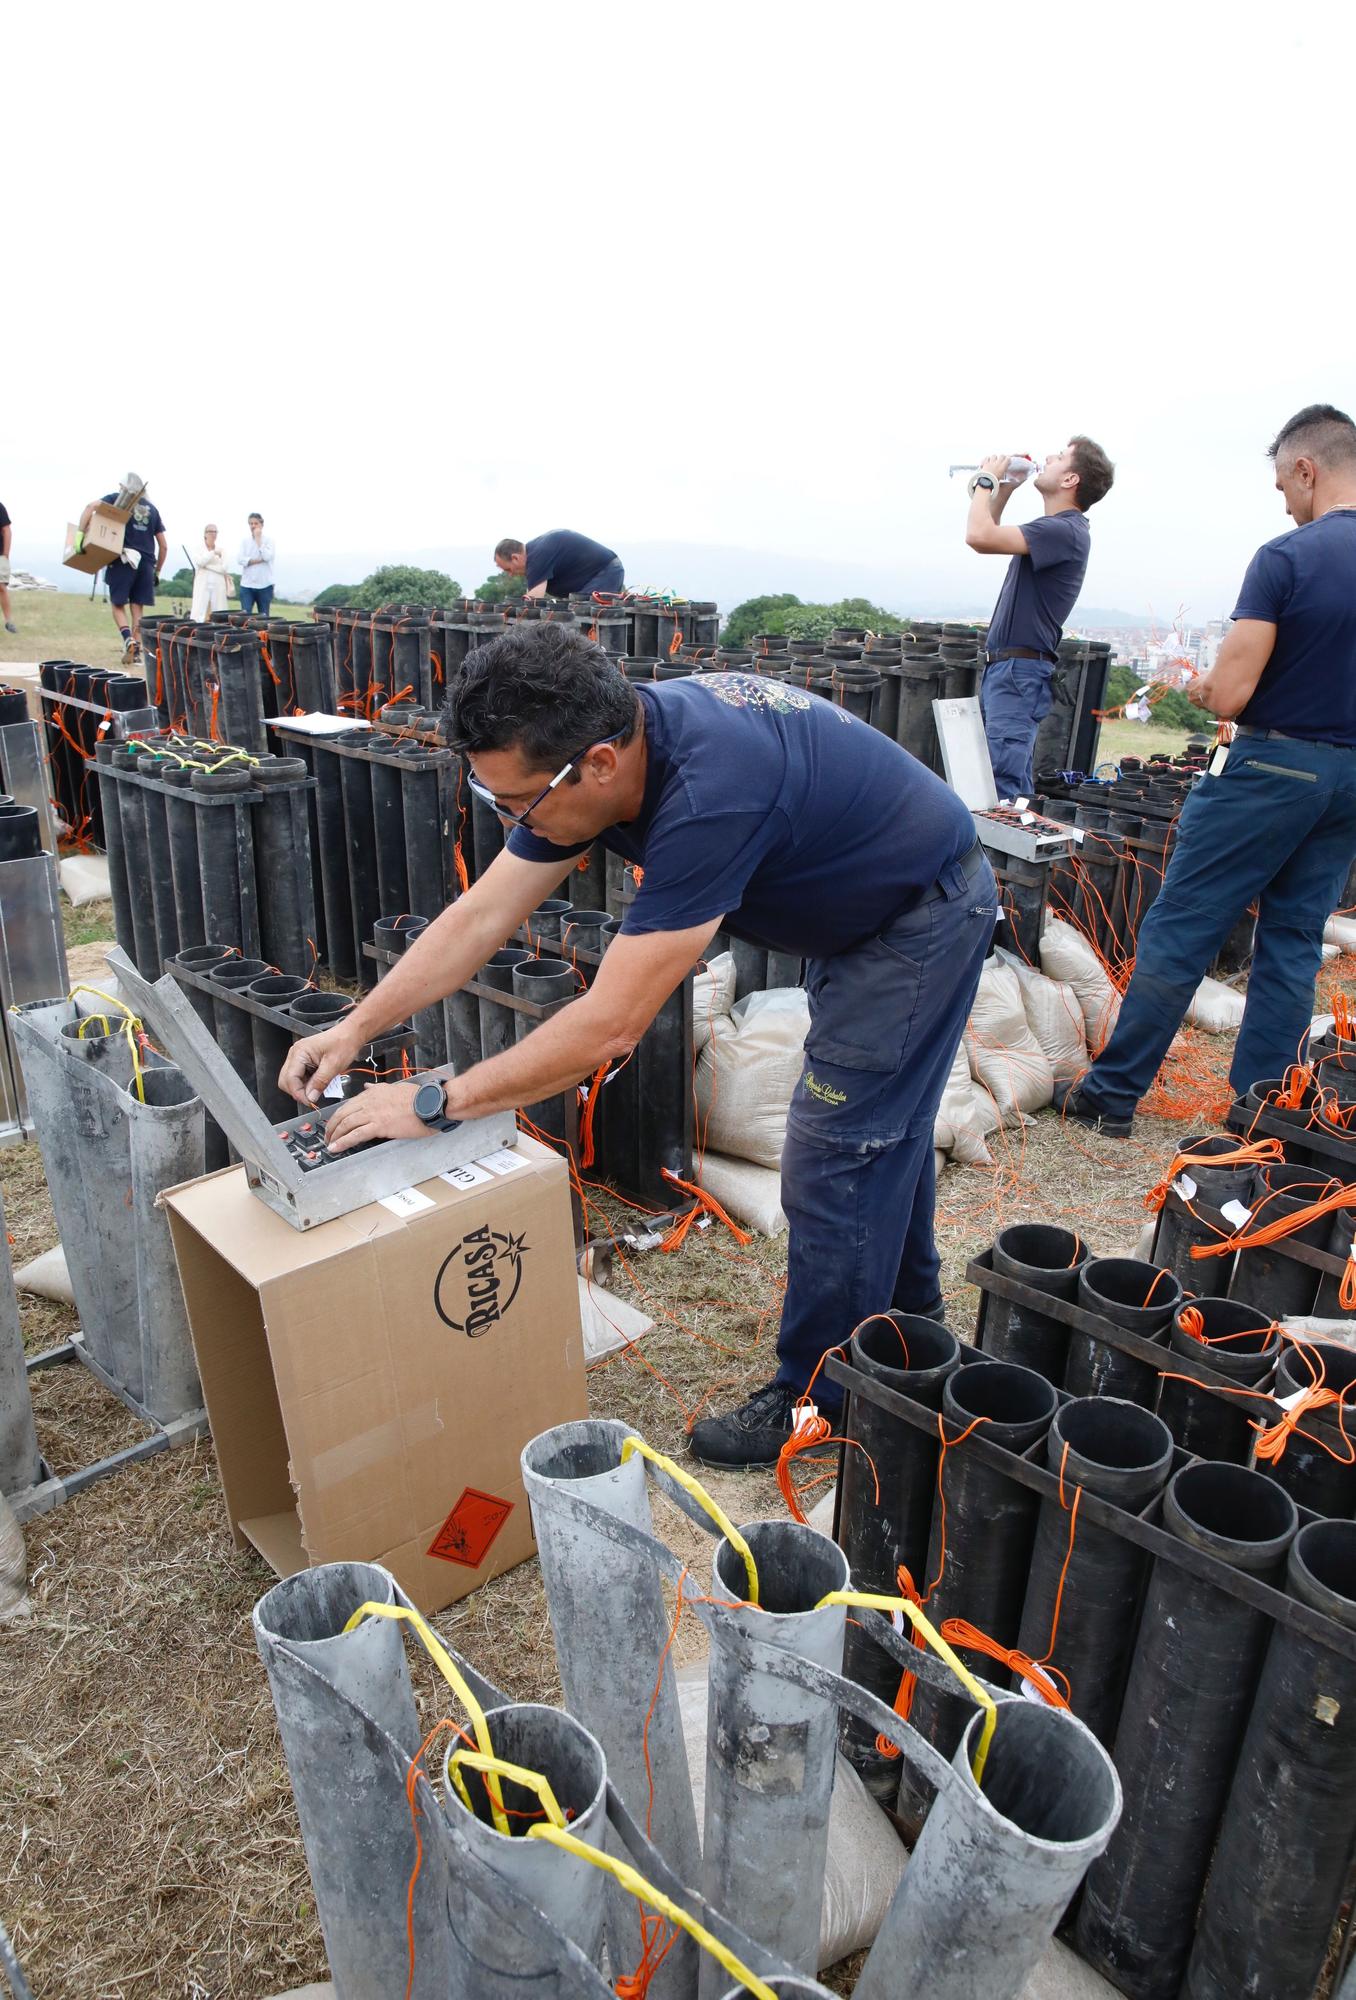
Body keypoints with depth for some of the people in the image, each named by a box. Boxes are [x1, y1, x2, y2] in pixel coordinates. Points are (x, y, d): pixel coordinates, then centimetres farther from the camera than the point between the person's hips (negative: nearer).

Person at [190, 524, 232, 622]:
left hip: (218, 587, 2)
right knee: (198, 616, -11)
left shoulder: (221, 550, 12)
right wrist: (213, 553, -14)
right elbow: (200, 562, -11)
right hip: (202, 586, -2)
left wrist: (207, 566, -7)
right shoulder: (198, 549, 8)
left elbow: (224, 568, 0)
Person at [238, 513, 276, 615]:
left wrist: (258, 539, -10)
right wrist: (259, 560, -12)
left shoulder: (268, 539, 1)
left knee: (263, 616, 6)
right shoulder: (245, 540, 7)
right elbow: (241, 560, -4)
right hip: (247, 584, 1)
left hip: (264, 584, -1)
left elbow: (267, 557, -15)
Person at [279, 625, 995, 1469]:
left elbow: (610, 1025, -39)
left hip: (925, 916, -9)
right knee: (881, 1129, 23)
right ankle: (907, 1323, 45)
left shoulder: (708, 794, -41)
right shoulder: (592, 750, -14)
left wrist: (434, 1102, -31)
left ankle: (817, 1403, 15)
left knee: (833, 1163, -4)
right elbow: (479, 917, -7)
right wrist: (354, 1029, -10)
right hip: (862, 907, 9)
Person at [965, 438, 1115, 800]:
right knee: (1016, 782, 13)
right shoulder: (1054, 527, 19)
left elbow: (980, 536, -24)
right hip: (1003, 666, 10)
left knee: (1005, 785, -15)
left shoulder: (1065, 531, -14)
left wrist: (987, 481, -7)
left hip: (1021, 671, -10)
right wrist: (1004, 488, 19)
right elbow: (991, 536, 34)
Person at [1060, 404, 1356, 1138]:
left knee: (1177, 931, 1)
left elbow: (1229, 694, -18)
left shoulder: (1286, 557, -15)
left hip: (1271, 768, -6)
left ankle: (1113, 1093, 8)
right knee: (1293, 943, 12)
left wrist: (1202, 686, 3)